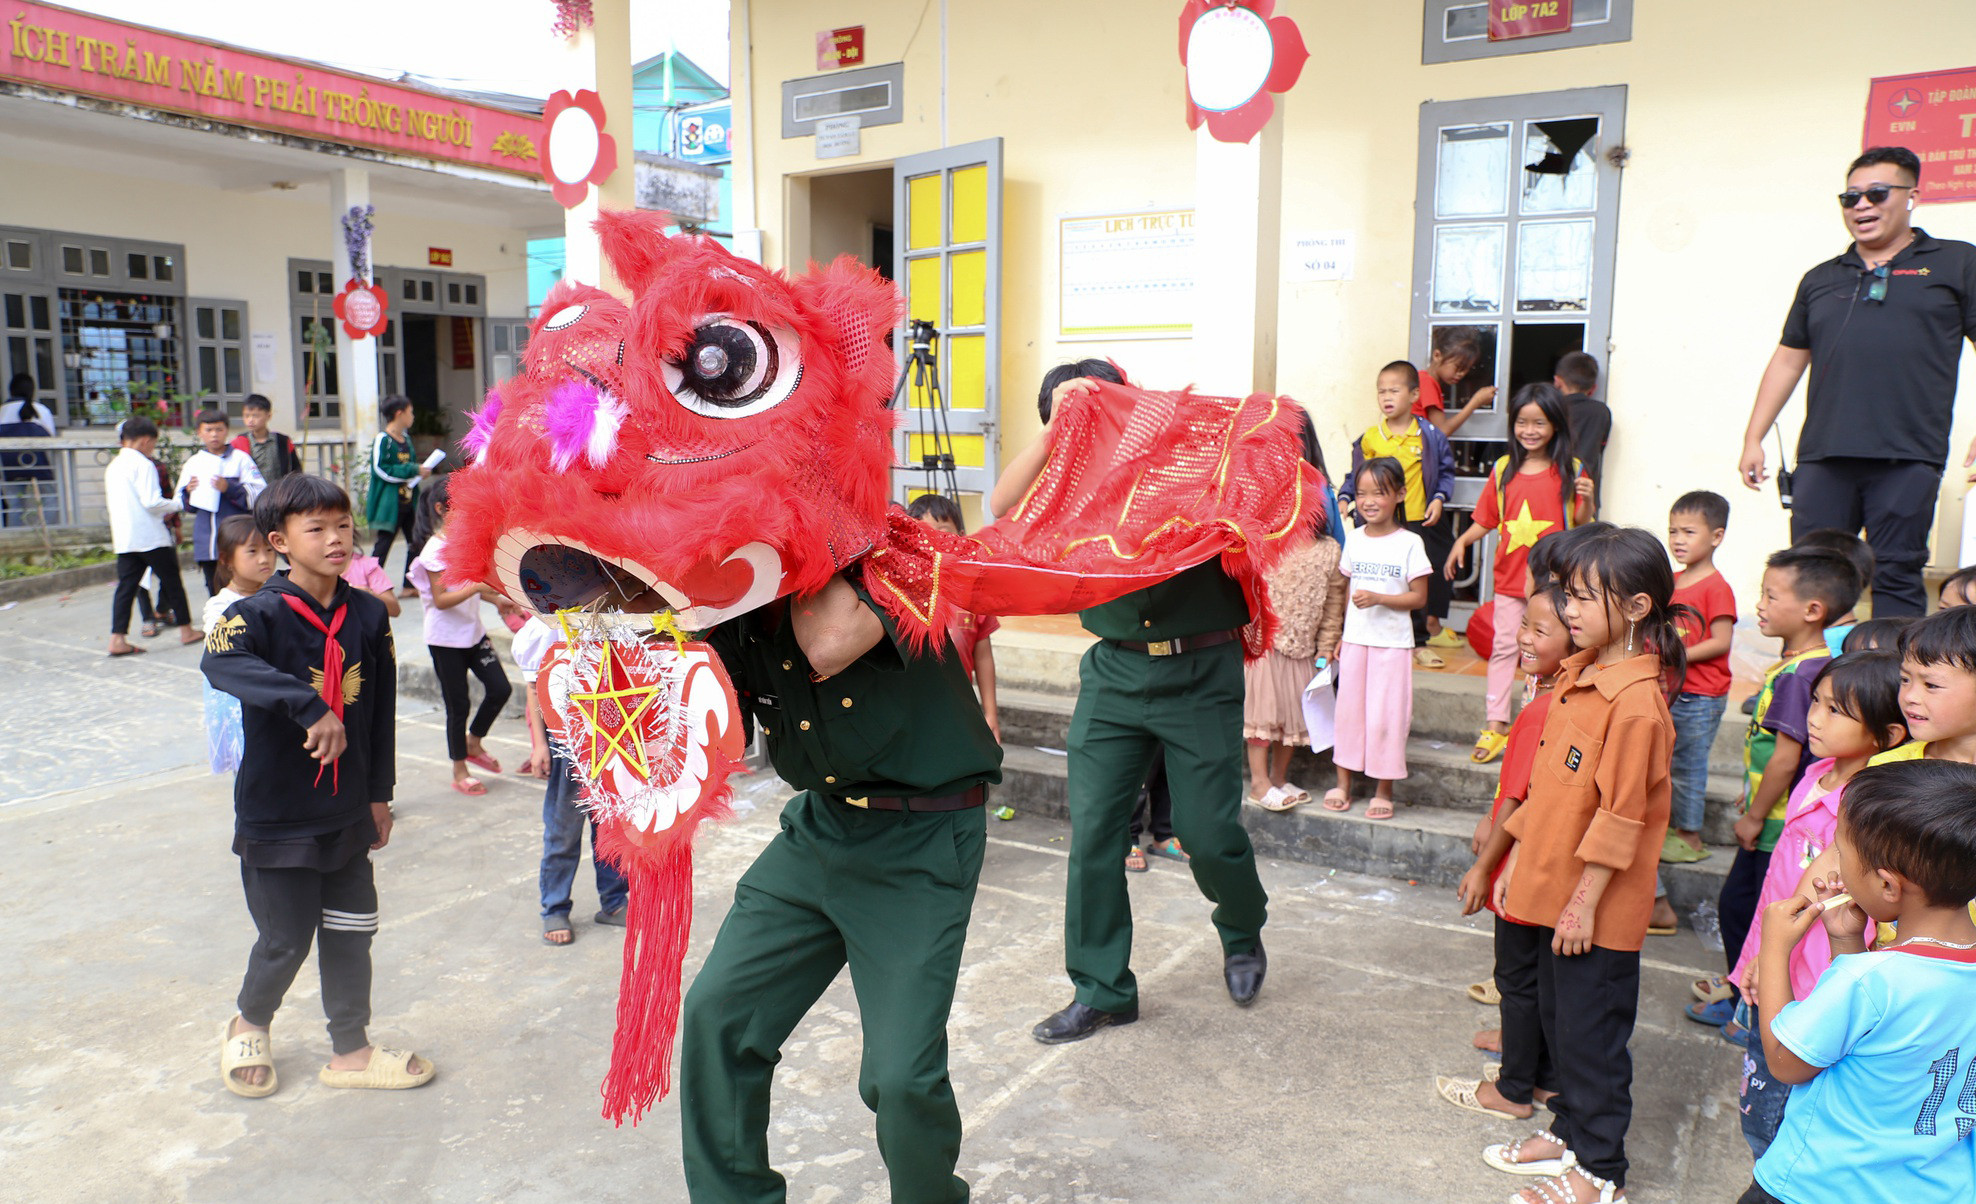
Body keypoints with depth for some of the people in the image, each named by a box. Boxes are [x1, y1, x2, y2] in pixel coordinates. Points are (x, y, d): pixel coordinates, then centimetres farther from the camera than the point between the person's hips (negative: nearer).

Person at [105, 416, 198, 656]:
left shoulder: (112, 467, 14)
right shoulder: (143, 464, -10)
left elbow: (109, 503, 20)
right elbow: (152, 502, -18)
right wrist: (176, 504, -2)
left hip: (123, 538, 7)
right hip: (150, 536, -7)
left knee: (126, 586, 3)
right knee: (171, 581, 6)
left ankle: (117, 638, -4)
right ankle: (186, 630, 13)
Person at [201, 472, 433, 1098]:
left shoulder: (368, 614, 0)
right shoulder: (261, 612, -15)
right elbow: (219, 661, -38)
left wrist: (379, 794, 12)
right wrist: (311, 707, -47)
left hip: (347, 812, 5)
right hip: (276, 813, -4)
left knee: (350, 934, 13)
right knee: (286, 940, 8)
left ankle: (350, 1051, 30)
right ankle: (249, 1025, 38)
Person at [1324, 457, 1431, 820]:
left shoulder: (1409, 543, -7)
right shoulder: (1353, 538, 6)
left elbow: (1418, 596, -8)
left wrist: (1378, 598, -21)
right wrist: (1341, 635, 10)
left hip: (1392, 642, -4)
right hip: (1355, 639, 4)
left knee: (1385, 713, 1)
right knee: (1348, 708, 9)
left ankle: (1383, 790, 13)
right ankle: (1343, 783, 20)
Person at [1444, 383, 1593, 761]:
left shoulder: (1570, 471, -4)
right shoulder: (1504, 469, 4)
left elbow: (1582, 525, -2)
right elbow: (1486, 519, 8)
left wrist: (1586, 500, -21)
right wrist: (1462, 541, -6)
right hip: (1510, 576, 3)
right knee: (1503, 647, 6)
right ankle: (1496, 724, 12)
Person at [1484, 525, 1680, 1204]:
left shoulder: (1636, 700, -23)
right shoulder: (1577, 674, 5)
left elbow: (1621, 816, -21)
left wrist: (1585, 902, -17)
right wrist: (1520, 859, 15)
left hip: (1597, 905, -8)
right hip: (1553, 883, 9)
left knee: (1591, 1033, 6)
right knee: (1557, 1015, 21)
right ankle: (1570, 1132, 39)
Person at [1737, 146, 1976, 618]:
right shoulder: (1820, 279, 20)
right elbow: (1788, 361, 21)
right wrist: (1753, 438, 14)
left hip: (1908, 459, -3)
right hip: (1823, 457, 3)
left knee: (1896, 579, -1)